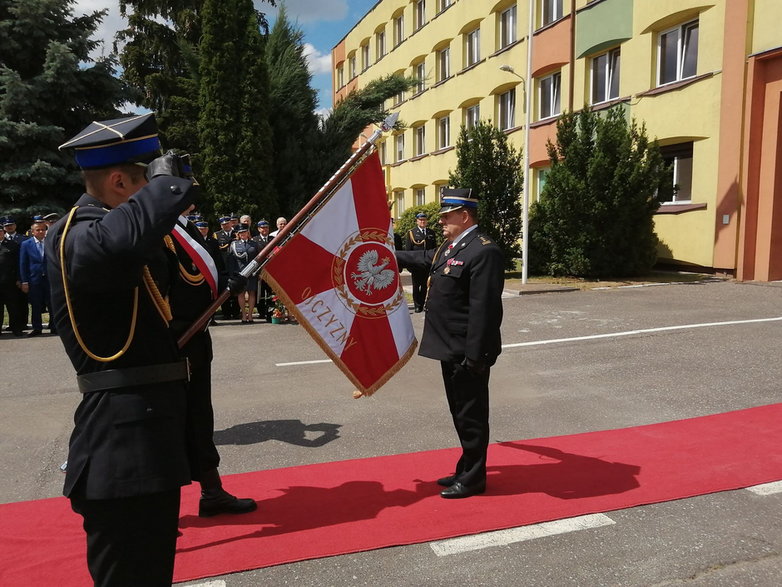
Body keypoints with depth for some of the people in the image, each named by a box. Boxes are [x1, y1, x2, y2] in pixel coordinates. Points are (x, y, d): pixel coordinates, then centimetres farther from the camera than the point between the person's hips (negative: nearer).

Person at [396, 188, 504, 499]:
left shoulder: (483, 251, -19)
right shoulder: (451, 245, 11)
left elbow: (483, 309, -23)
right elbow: (426, 258, 32)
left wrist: (474, 356, -22)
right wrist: (392, 256, 42)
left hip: (466, 353, -9)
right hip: (450, 349, 9)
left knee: (471, 415, 5)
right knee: (460, 413, 19)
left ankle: (474, 478, 21)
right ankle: (466, 470, 33)